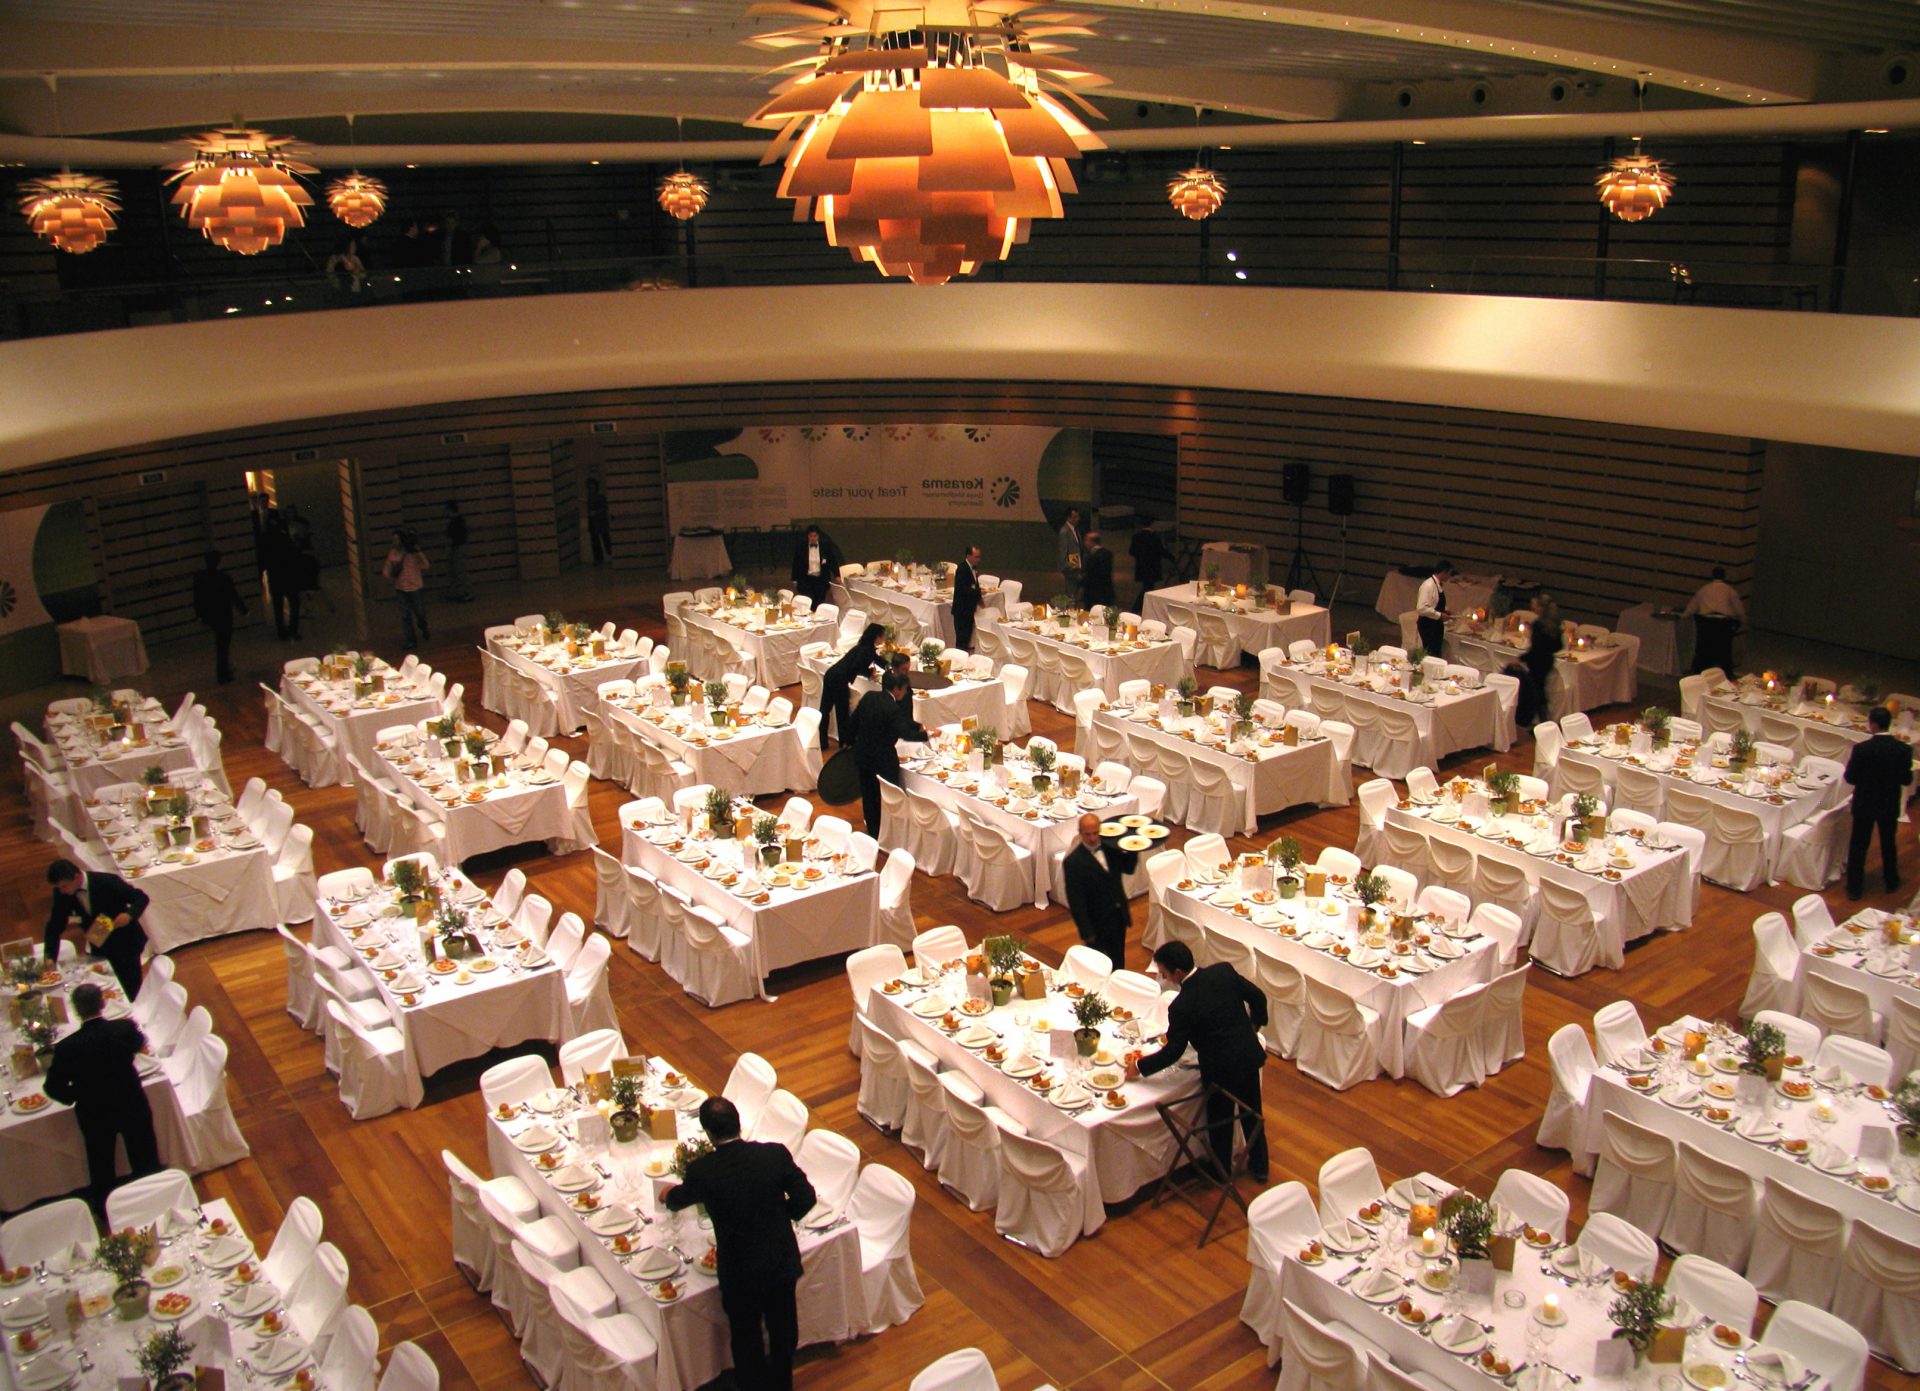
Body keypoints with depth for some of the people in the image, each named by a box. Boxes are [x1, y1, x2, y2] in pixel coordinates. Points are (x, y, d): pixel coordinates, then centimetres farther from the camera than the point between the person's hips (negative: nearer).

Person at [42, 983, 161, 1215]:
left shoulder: (66, 1047, -26)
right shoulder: (125, 1028, -22)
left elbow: (54, 1087, -17)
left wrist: (75, 1097, 3)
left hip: (95, 1115, 0)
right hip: (133, 1107, 1)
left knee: (101, 1168, 23)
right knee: (146, 1161, 22)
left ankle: (104, 1209, 41)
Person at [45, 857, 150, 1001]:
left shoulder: (107, 882, -25)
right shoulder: (61, 893, -11)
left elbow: (141, 897, -17)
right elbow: (56, 925, -5)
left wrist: (129, 914, -36)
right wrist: (50, 957, -13)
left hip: (125, 942, -5)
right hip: (98, 945, 5)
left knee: (133, 993, 2)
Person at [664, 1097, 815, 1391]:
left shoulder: (702, 1171, -23)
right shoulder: (776, 1154, -19)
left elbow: (678, 1200, 0)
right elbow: (805, 1197, -10)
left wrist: (669, 1195, 24)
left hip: (741, 1271, -3)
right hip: (783, 1261, 3)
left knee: (746, 1337, 22)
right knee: (783, 1326, 27)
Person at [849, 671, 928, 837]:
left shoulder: (869, 697, -4)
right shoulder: (893, 709, -24)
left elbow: (854, 719, 6)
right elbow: (906, 734, -29)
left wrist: (853, 741, 20)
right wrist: (927, 734, -17)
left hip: (862, 754, 7)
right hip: (883, 759, -7)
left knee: (869, 795, 19)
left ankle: (872, 832, 33)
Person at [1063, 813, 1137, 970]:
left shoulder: (1109, 846, -5)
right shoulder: (1073, 862, -22)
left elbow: (1128, 868, 10)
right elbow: (1075, 901, -19)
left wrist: (1132, 848, -9)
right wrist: (1086, 932, -17)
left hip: (1119, 917, 6)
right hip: (1098, 925, -6)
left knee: (1118, 963, 22)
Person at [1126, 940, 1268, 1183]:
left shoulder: (1181, 1007, -26)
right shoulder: (1224, 971, -12)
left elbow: (1173, 1052, -17)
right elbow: (1258, 997, 0)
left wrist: (1140, 1066, -4)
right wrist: (1254, 1024, 19)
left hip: (1221, 1069, -6)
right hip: (1250, 1055, 6)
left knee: (1219, 1122, 19)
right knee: (1252, 1112, 25)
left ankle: (1222, 1172, 40)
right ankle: (1259, 1167, 43)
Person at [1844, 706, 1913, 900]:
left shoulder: (1861, 749, -23)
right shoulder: (1904, 749, -14)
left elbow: (1850, 778, -15)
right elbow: (1906, 780, -6)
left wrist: (1851, 761, 2)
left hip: (1865, 805, -3)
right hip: (1890, 806, 3)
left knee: (1858, 846, 11)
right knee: (1888, 844, 23)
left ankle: (1854, 887, 16)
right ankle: (1891, 882, 38)